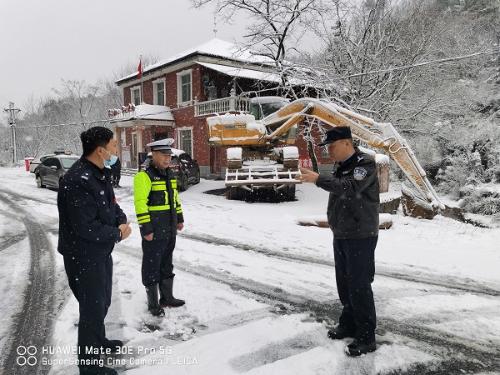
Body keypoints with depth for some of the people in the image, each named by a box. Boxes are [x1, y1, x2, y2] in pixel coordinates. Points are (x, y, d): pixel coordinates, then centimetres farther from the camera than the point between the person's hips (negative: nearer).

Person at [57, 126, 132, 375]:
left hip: (102, 251, 10)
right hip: (83, 257, -10)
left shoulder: (100, 173, 4)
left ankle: (99, 341, 48)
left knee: (103, 301, 25)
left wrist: (122, 221, -7)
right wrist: (117, 234, -16)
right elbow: (86, 227, -29)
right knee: (93, 308, 4)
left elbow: (111, 203, 13)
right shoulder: (77, 181, -28)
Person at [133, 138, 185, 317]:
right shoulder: (144, 176, -16)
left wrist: (179, 219, 19)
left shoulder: (169, 174, 11)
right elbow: (140, 203, -20)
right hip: (154, 232, -8)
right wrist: (146, 229, -21)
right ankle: (153, 304, 19)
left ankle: (167, 297, 34)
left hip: (170, 230, 8)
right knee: (152, 267, 6)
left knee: (167, 265, 19)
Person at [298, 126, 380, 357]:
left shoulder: (365, 163, -15)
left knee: (359, 285, -4)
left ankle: (366, 338, 9)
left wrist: (318, 179, -32)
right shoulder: (339, 165, 11)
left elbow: (350, 188, -32)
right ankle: (348, 325, 32)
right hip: (341, 235, 9)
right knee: (344, 283, 16)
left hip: (361, 236, -8)